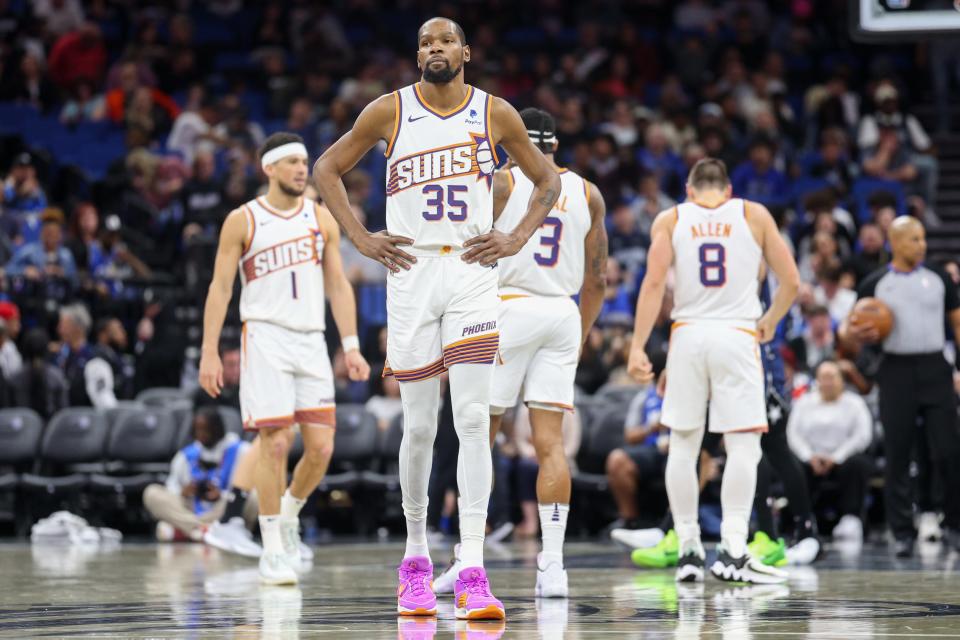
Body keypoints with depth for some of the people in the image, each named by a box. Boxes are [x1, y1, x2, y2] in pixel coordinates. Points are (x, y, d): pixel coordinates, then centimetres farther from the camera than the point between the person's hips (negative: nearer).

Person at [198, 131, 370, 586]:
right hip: (265, 338, -4)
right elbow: (220, 288, 0)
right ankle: (272, 552, -1)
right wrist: (209, 351, -8)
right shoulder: (243, 221, 0)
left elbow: (338, 285, 11)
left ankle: (289, 514, 27)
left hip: (311, 341, 4)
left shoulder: (321, 218, 10)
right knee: (274, 444, -9)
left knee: (321, 448, -2)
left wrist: (351, 346, 3)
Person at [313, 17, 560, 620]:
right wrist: (361, 238, 1)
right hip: (412, 272, 0)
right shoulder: (390, 111, 1)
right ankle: (416, 555, 24)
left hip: (473, 272, 0)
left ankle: (472, 573, -14)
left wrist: (516, 239, 2)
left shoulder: (495, 114, 3)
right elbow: (328, 169, 11)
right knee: (420, 425, 5)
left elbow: (547, 179, 15)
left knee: (473, 420, -11)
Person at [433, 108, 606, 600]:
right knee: (550, 442, 1)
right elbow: (597, 279, 13)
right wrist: (579, 338, 23)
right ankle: (552, 566, -6)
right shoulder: (588, 194, 11)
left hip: (510, 308, -4)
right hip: (563, 314, 4)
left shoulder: (500, 183, -2)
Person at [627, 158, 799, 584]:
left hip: (687, 335, 1)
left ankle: (689, 550, 10)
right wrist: (769, 322, 23)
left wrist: (638, 347, -6)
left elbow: (654, 281, -5)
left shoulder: (670, 220, 8)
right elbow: (791, 282, 6)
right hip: (737, 335, -1)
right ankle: (732, 550, -13)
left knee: (683, 444, 10)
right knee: (742, 443, -2)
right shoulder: (754, 215, 8)